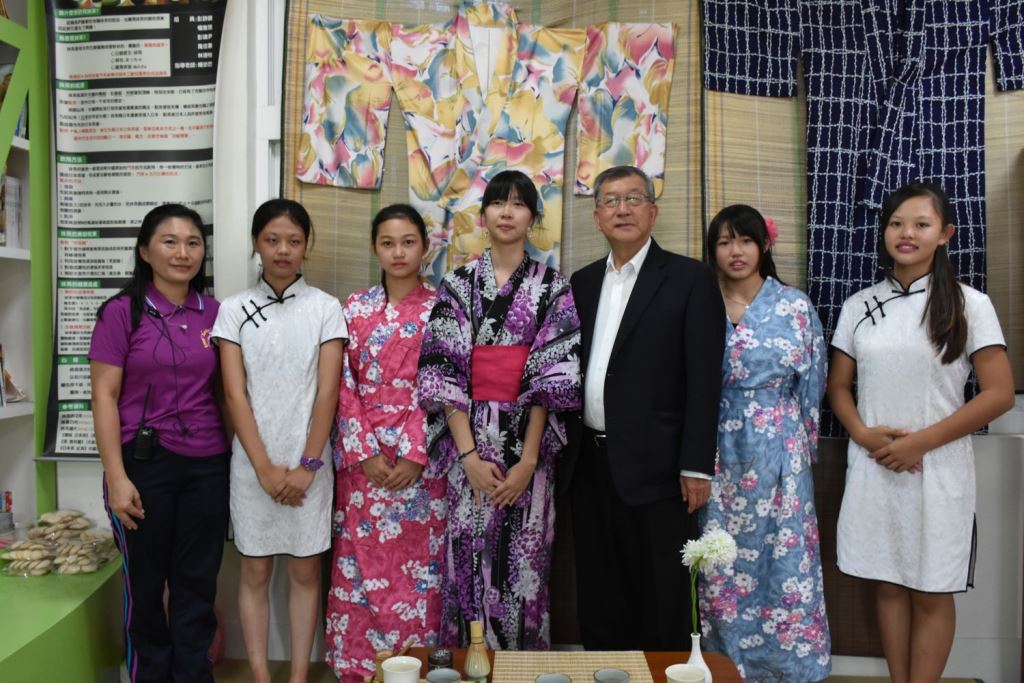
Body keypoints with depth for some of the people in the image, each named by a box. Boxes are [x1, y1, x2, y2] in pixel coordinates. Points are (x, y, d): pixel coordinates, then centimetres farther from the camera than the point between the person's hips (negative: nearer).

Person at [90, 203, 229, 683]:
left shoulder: (214, 313, 5)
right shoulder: (121, 311, -4)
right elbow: (104, 397, -6)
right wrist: (116, 478, -12)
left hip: (207, 464, 3)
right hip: (144, 463, -2)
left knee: (198, 583, 9)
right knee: (145, 582, 11)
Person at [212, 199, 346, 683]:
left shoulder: (325, 308, 0)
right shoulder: (235, 309, 2)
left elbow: (327, 391, -5)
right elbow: (234, 394, -4)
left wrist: (306, 466, -10)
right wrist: (265, 467, -11)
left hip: (309, 463, 0)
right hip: (253, 463, 1)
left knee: (305, 572, 9)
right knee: (255, 573, 9)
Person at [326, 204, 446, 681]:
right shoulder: (356, 308, 6)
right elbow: (343, 386, 2)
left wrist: (415, 454, -12)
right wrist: (365, 452, -8)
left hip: (421, 457, -1)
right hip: (364, 456, 2)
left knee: (417, 566, 3)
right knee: (361, 564, 6)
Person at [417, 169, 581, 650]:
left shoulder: (552, 287, 2)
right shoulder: (457, 284, 5)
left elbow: (553, 376, -4)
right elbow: (442, 371, -2)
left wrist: (528, 460, -11)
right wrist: (469, 454, -10)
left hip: (528, 440, 0)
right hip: (468, 440, 1)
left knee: (524, 558, 5)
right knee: (469, 555, 5)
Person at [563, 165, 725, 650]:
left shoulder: (690, 279, -4)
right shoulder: (582, 282, 12)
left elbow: (703, 378, -9)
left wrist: (696, 467, -12)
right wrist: (563, 452, 9)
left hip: (654, 466, -5)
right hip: (589, 464, 5)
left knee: (662, 606, 7)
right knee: (599, 603, 16)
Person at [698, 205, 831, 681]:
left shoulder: (795, 306, 0)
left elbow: (812, 384, 5)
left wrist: (797, 442, 8)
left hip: (779, 456, -1)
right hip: (719, 455, 1)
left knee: (784, 559, 4)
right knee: (722, 564, 8)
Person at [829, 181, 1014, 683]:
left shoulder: (969, 305, -3)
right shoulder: (859, 306, 5)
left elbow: (1000, 393, -7)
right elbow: (837, 385, 9)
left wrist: (920, 442, -14)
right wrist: (864, 435, -9)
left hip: (938, 469, -2)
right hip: (874, 467, 3)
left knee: (932, 594, 8)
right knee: (890, 586, 13)